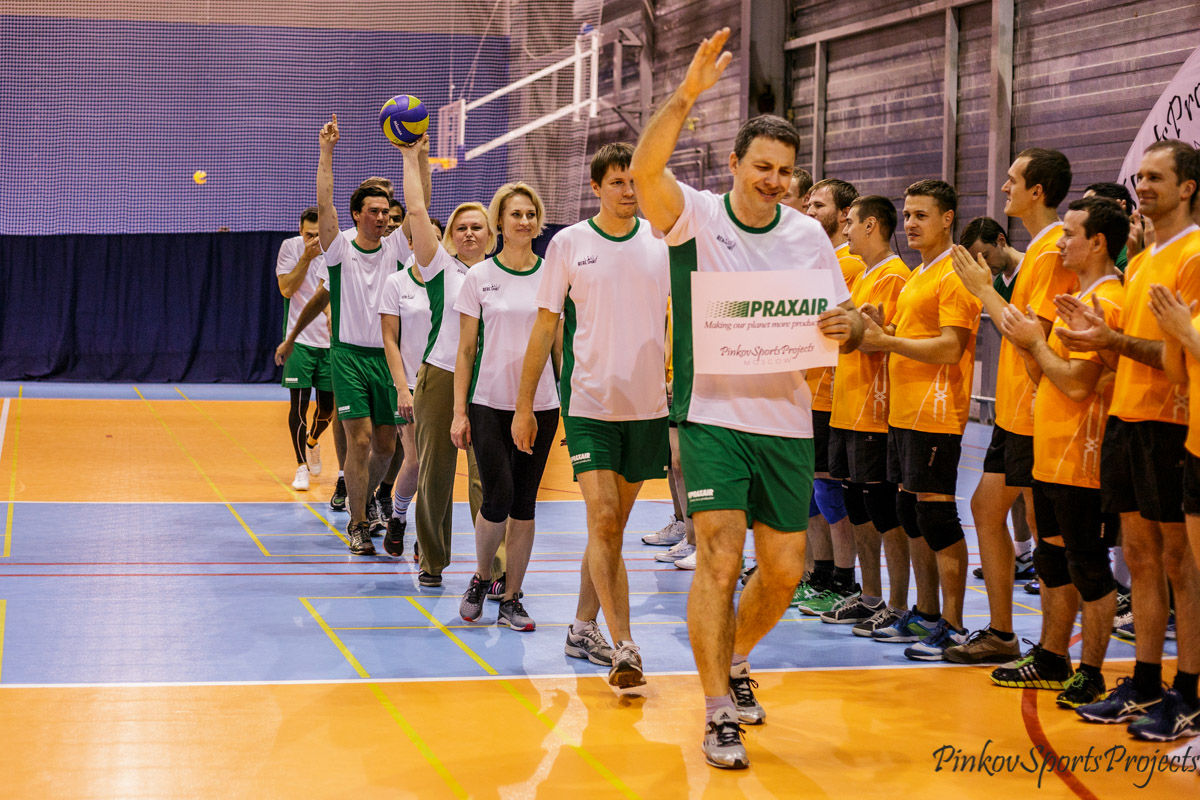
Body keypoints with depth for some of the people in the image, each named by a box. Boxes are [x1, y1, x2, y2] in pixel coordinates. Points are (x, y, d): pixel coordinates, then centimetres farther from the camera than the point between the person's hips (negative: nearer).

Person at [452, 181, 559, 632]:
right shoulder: (479, 277, 2)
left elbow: (559, 345, 10)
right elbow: (466, 350, 3)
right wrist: (459, 412, -2)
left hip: (540, 404, 2)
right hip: (490, 403, -2)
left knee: (524, 503, 4)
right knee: (498, 499, -11)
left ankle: (511, 599, 13)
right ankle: (480, 578, 15)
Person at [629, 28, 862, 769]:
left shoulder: (809, 235, 7)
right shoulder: (696, 215, -5)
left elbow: (845, 318, 8)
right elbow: (645, 169, -23)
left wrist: (848, 325, -16)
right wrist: (687, 94, -33)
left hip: (787, 421, 4)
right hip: (713, 415, -4)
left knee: (785, 569, 10)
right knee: (720, 559, -11)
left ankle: (735, 661, 38)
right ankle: (720, 714, 0)